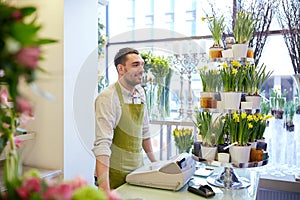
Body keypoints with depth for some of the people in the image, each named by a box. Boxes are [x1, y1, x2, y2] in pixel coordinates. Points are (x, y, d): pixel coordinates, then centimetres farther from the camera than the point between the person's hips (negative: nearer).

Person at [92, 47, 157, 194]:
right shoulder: (108, 98, -20)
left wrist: (154, 161, 16)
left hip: (138, 169, 7)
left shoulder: (140, 92, 3)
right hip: (114, 172, -6)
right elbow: (102, 144, -26)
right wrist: (105, 191, -31)